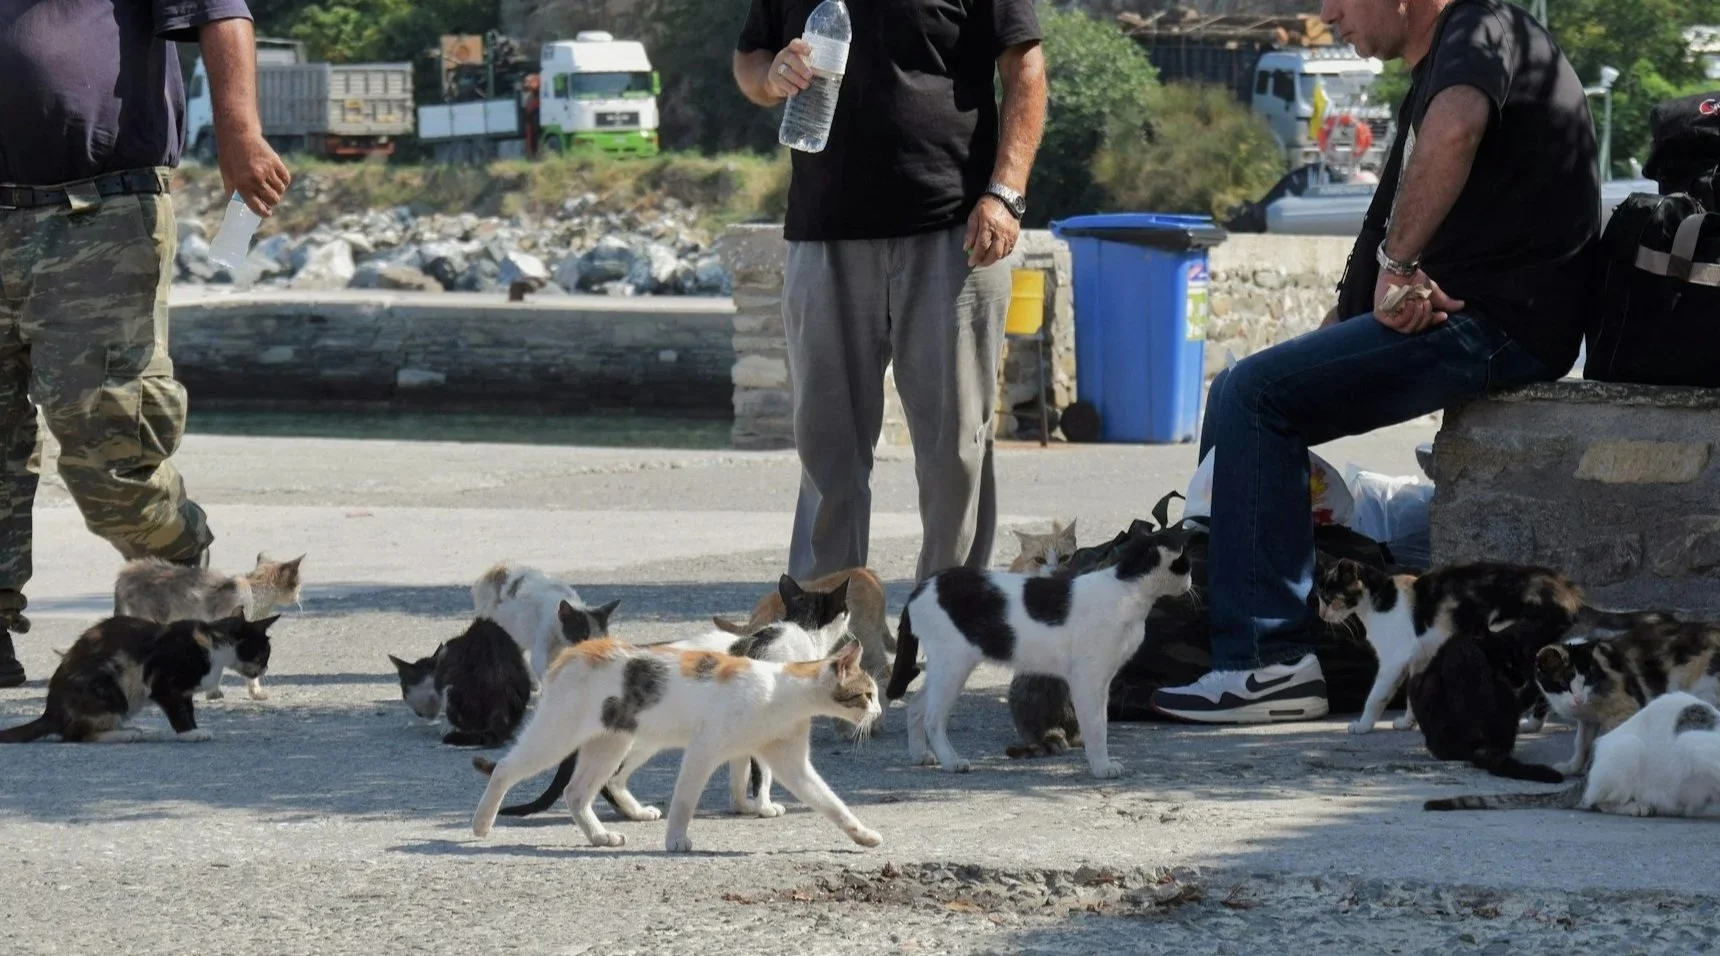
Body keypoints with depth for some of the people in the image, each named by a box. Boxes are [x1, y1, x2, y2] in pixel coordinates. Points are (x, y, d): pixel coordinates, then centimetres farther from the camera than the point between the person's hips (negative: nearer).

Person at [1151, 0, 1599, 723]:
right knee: (1243, 396, 12)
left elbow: (1455, 131, -33)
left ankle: (1269, 663, -21)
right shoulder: (1437, 67, 26)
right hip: (1458, 316, 10)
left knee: (1255, 397, -17)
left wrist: (1399, 263, -27)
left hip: (1497, 323, -10)